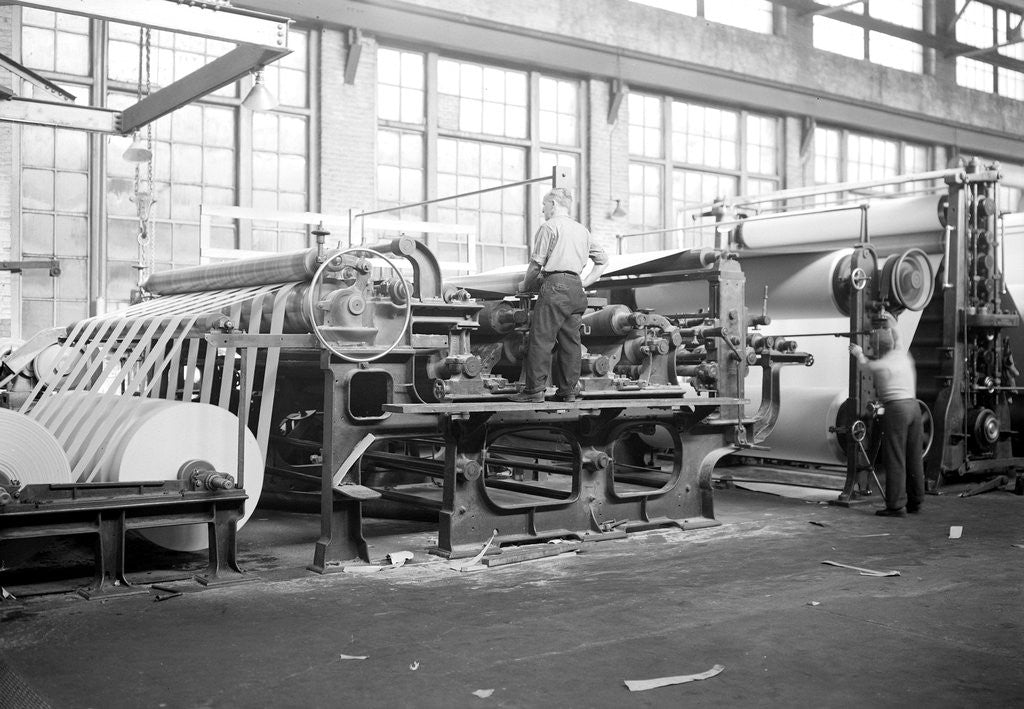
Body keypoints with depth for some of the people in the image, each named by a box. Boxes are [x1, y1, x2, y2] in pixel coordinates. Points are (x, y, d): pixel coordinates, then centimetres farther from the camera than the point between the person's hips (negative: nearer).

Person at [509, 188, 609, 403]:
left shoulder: (549, 226, -1)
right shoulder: (582, 230, 21)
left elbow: (536, 263, -5)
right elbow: (603, 260, 24)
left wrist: (526, 285, 9)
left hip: (555, 285, -7)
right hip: (576, 288, 7)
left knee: (541, 338, -6)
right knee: (570, 340, 7)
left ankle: (535, 389, -8)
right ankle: (568, 390, 8)